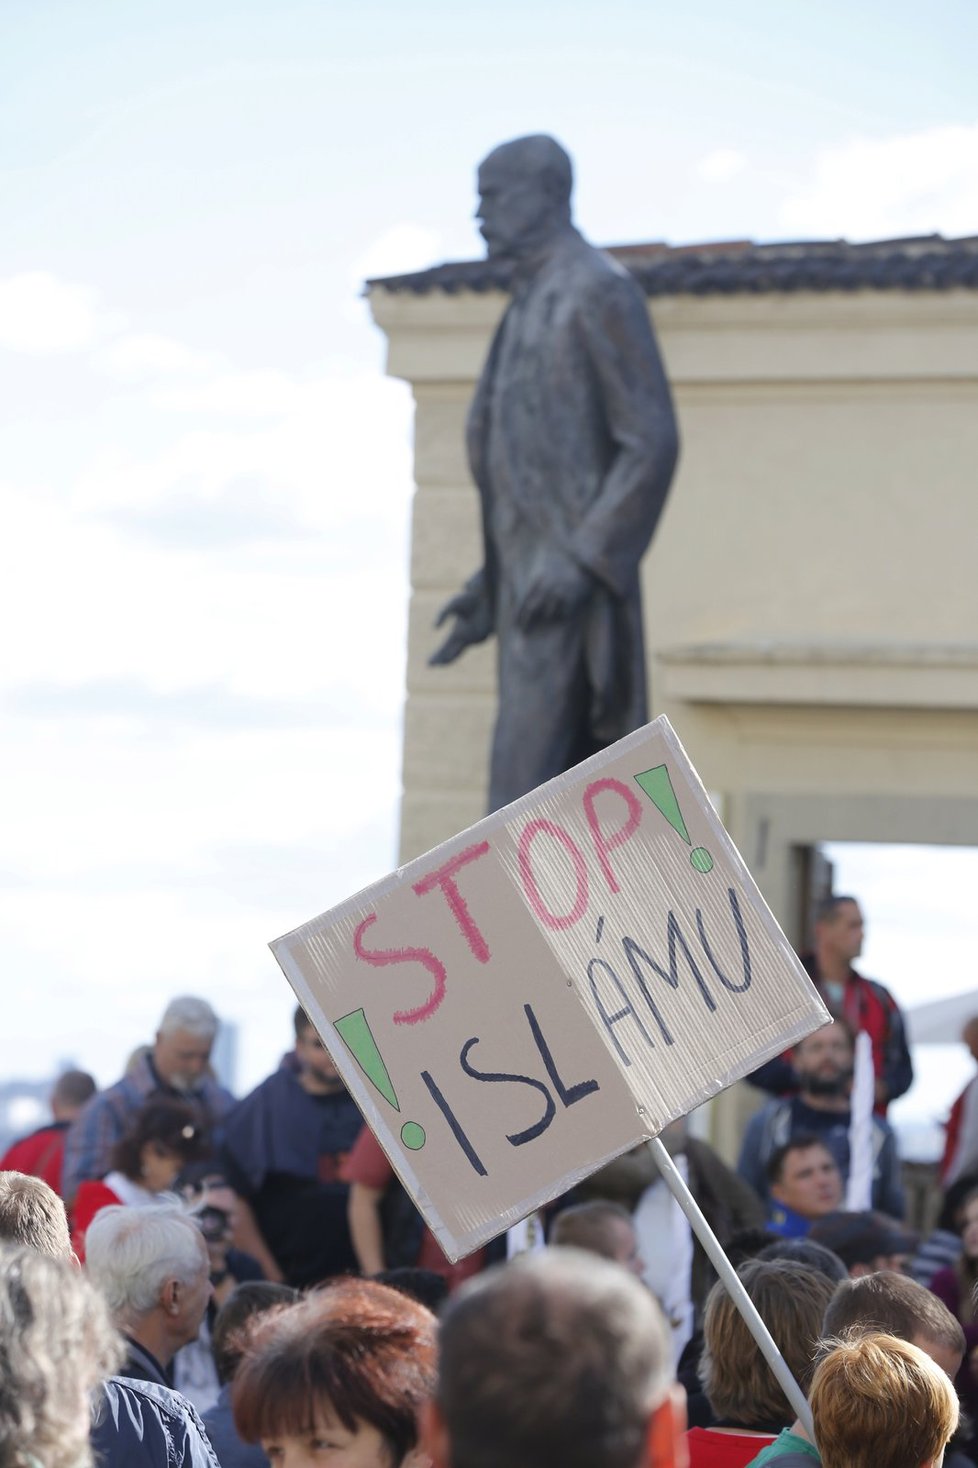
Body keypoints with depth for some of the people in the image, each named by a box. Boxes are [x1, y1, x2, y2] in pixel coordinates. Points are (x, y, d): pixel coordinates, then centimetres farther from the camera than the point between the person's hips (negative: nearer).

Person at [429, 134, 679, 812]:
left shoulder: (603, 292, -11)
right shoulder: (536, 305, 21)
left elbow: (653, 443, -17)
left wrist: (580, 562, -25)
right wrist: (490, 587, 21)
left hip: (571, 590, -10)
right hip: (537, 588, 10)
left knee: (521, 795, -14)